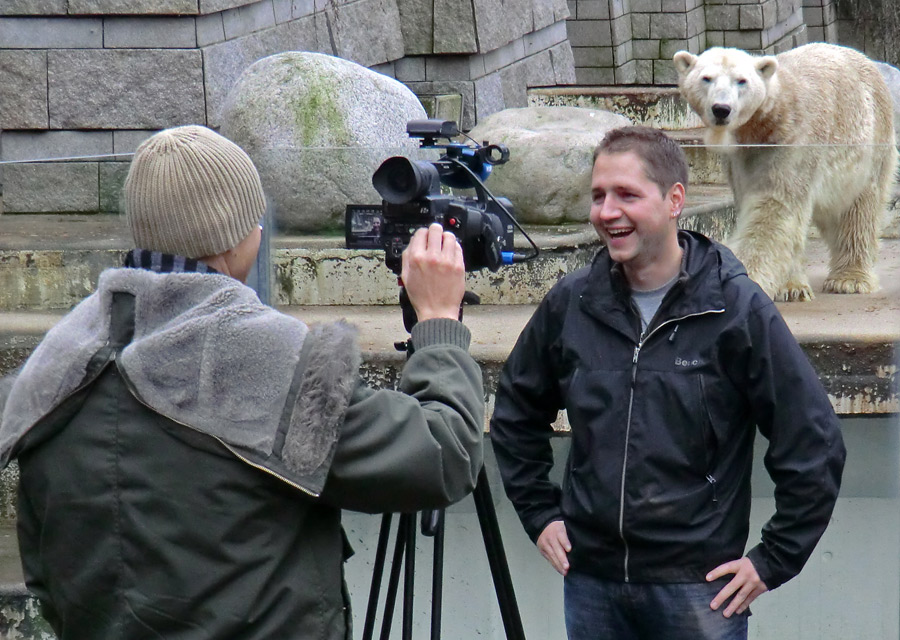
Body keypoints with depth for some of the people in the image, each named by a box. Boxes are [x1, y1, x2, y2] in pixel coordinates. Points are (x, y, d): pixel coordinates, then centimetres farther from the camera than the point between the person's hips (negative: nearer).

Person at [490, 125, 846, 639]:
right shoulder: (570, 304, 3)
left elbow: (815, 447, -6)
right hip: (591, 583, 4)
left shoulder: (738, 309, -8)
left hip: (700, 590, -3)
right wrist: (541, 514, 13)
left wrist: (772, 560, -6)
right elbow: (516, 411, 20)